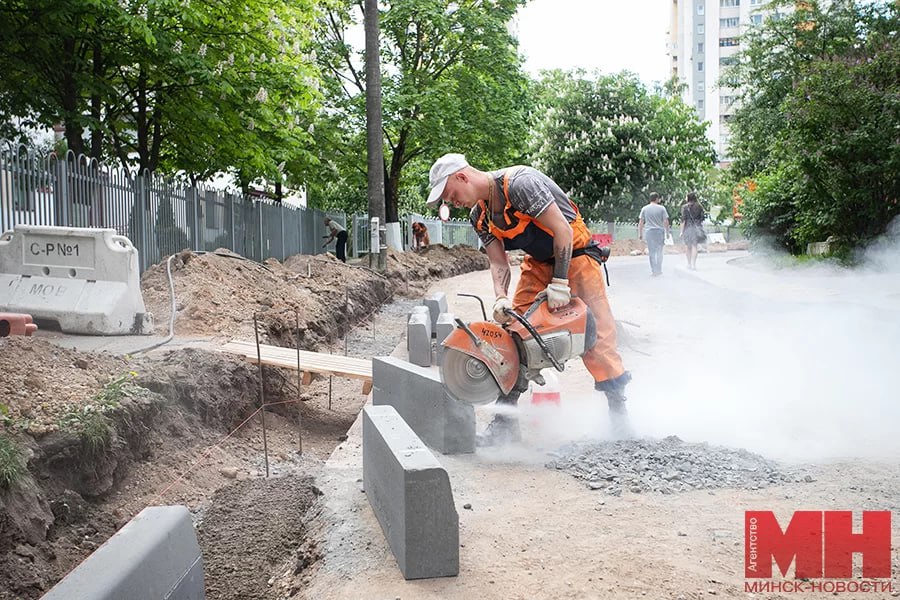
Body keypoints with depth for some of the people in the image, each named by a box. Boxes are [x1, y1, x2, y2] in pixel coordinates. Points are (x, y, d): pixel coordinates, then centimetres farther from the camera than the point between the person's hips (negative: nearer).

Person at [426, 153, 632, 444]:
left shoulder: (520, 183, -27)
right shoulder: (479, 216, -2)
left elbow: (562, 231, -26)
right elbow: (498, 262, -5)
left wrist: (560, 283, -26)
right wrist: (501, 299, -23)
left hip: (575, 253, -7)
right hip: (539, 262, 7)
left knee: (596, 333, -11)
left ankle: (619, 411, 3)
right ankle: (506, 420, 0)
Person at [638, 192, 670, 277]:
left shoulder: (644, 209, 3)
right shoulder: (661, 208, -1)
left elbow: (640, 222, 2)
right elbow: (666, 222, -4)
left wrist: (640, 234, 8)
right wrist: (667, 232, 5)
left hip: (649, 232, 1)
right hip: (660, 231, -1)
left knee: (652, 253, 5)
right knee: (659, 252, 13)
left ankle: (653, 271, 4)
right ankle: (659, 270, 18)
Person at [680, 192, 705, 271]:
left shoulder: (685, 207, -8)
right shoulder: (699, 206, 2)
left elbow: (683, 220, -11)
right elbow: (702, 218, 6)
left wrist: (681, 231, -7)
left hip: (688, 228, -2)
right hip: (697, 228, 2)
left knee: (687, 246, 13)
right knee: (694, 246, 3)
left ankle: (689, 264, 18)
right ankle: (693, 265, -4)